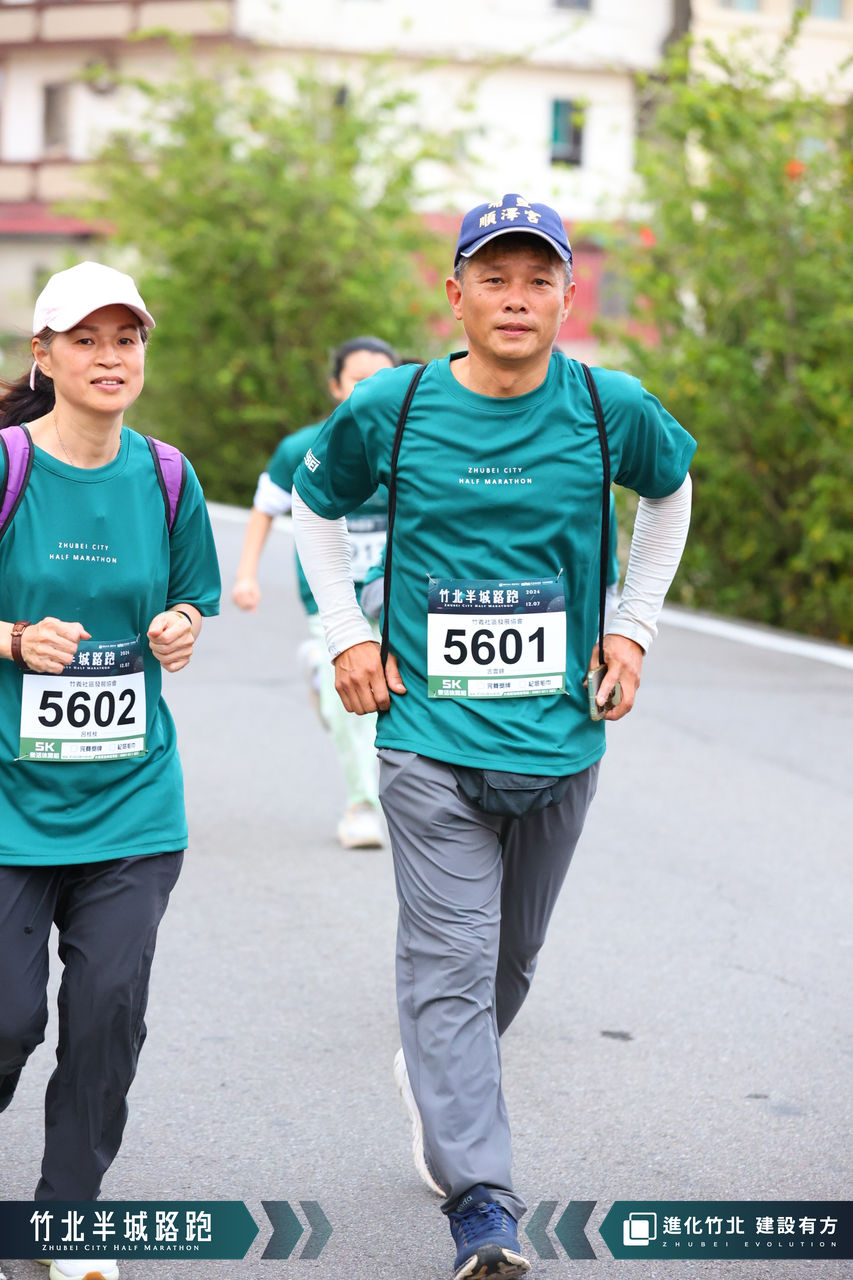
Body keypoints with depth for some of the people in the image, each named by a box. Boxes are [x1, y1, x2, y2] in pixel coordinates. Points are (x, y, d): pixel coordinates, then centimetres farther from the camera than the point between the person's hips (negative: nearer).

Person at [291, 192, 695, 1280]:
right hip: (432, 735, -2)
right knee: (451, 961, -11)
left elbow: (671, 490, 20)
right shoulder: (388, 409, -4)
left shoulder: (611, 409, -2)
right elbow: (314, 504, 15)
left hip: (560, 739, 2)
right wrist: (346, 636, 7)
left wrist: (634, 626, 12)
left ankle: (444, 1090, 42)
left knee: (510, 959, 15)